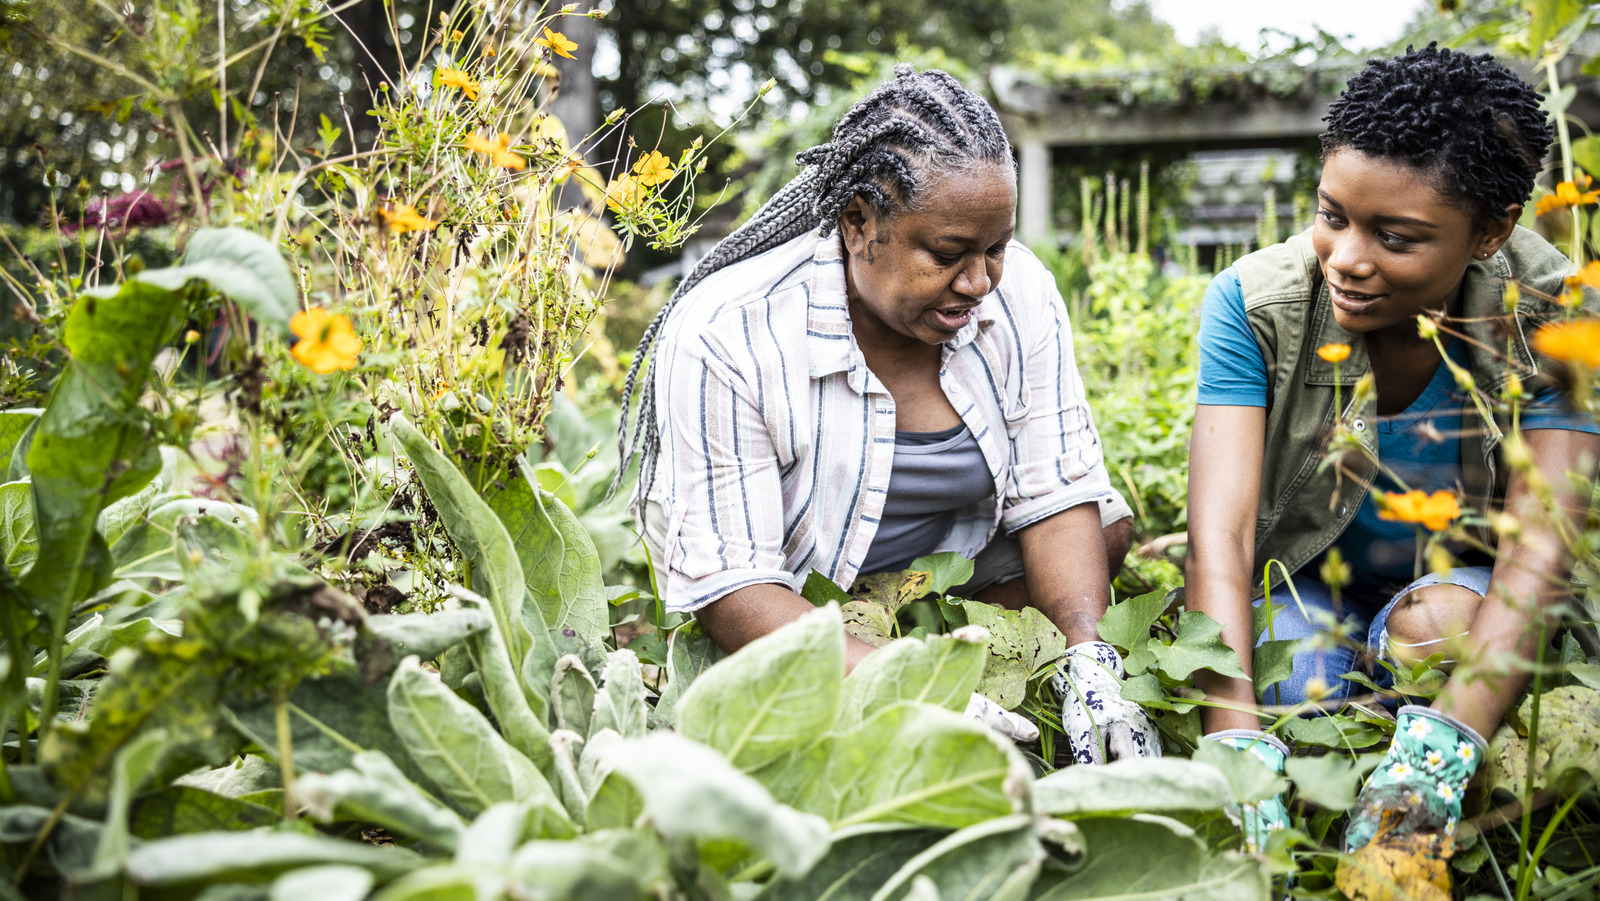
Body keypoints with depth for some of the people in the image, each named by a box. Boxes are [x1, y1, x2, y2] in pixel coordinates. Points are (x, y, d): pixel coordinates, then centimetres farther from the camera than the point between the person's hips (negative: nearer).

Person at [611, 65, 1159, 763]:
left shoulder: (1018, 291, -16)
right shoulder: (721, 339, -31)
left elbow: (1056, 497, -14)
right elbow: (727, 584, -32)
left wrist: (1089, 664, -32)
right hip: (788, 617, -4)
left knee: (1110, 530, -10)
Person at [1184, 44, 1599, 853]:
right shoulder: (1254, 303, -22)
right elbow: (1219, 533, -30)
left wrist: (1442, 745, -48)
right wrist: (1237, 742, -47)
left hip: (1464, 581, 1)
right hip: (1303, 581, 0)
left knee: (1436, 626, -33)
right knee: (1286, 693, -31)